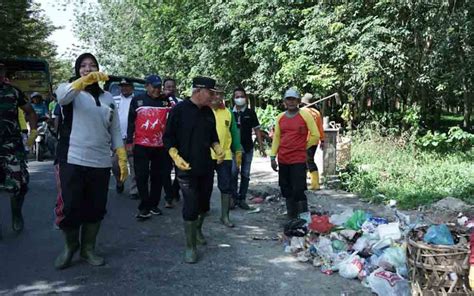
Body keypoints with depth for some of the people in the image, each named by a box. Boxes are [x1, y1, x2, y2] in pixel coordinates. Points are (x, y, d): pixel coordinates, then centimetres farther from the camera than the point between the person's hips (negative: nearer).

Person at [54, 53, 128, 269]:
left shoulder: (107, 98, 14)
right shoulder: (69, 89, 3)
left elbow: (115, 131, 14)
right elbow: (62, 97, -24)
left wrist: (123, 159, 5)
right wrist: (84, 80, -41)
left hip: (101, 163, 3)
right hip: (73, 161, -3)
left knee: (96, 209, 9)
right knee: (70, 207, 0)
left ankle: (88, 248, 27)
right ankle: (71, 245, 25)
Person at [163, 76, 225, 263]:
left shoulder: (208, 112, 9)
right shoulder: (179, 110, -9)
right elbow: (169, 138, -7)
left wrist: (218, 149, 2)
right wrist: (176, 158, -18)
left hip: (206, 167, 6)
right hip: (186, 168, -6)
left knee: (204, 203, 15)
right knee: (190, 207, -6)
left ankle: (197, 229, 43)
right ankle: (190, 247, 7)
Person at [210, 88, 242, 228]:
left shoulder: (228, 113, 6)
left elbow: (234, 132, 9)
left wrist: (238, 151, 6)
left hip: (225, 156, 2)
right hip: (205, 155, -2)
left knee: (226, 186, 3)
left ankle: (225, 216, 13)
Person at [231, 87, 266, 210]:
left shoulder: (250, 113, 3)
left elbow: (256, 129, 4)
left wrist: (261, 146, -2)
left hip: (248, 148, 1)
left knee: (245, 174, 6)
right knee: (233, 173, -10)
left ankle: (242, 199, 15)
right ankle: (234, 197, 4)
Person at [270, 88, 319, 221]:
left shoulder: (305, 115, -4)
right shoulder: (280, 117, 9)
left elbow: (315, 135, -2)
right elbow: (276, 138, 11)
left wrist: (303, 147, 3)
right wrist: (273, 157, 8)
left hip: (299, 159, -5)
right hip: (283, 160, 5)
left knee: (298, 190, -10)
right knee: (287, 190, 10)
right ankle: (292, 218, 21)